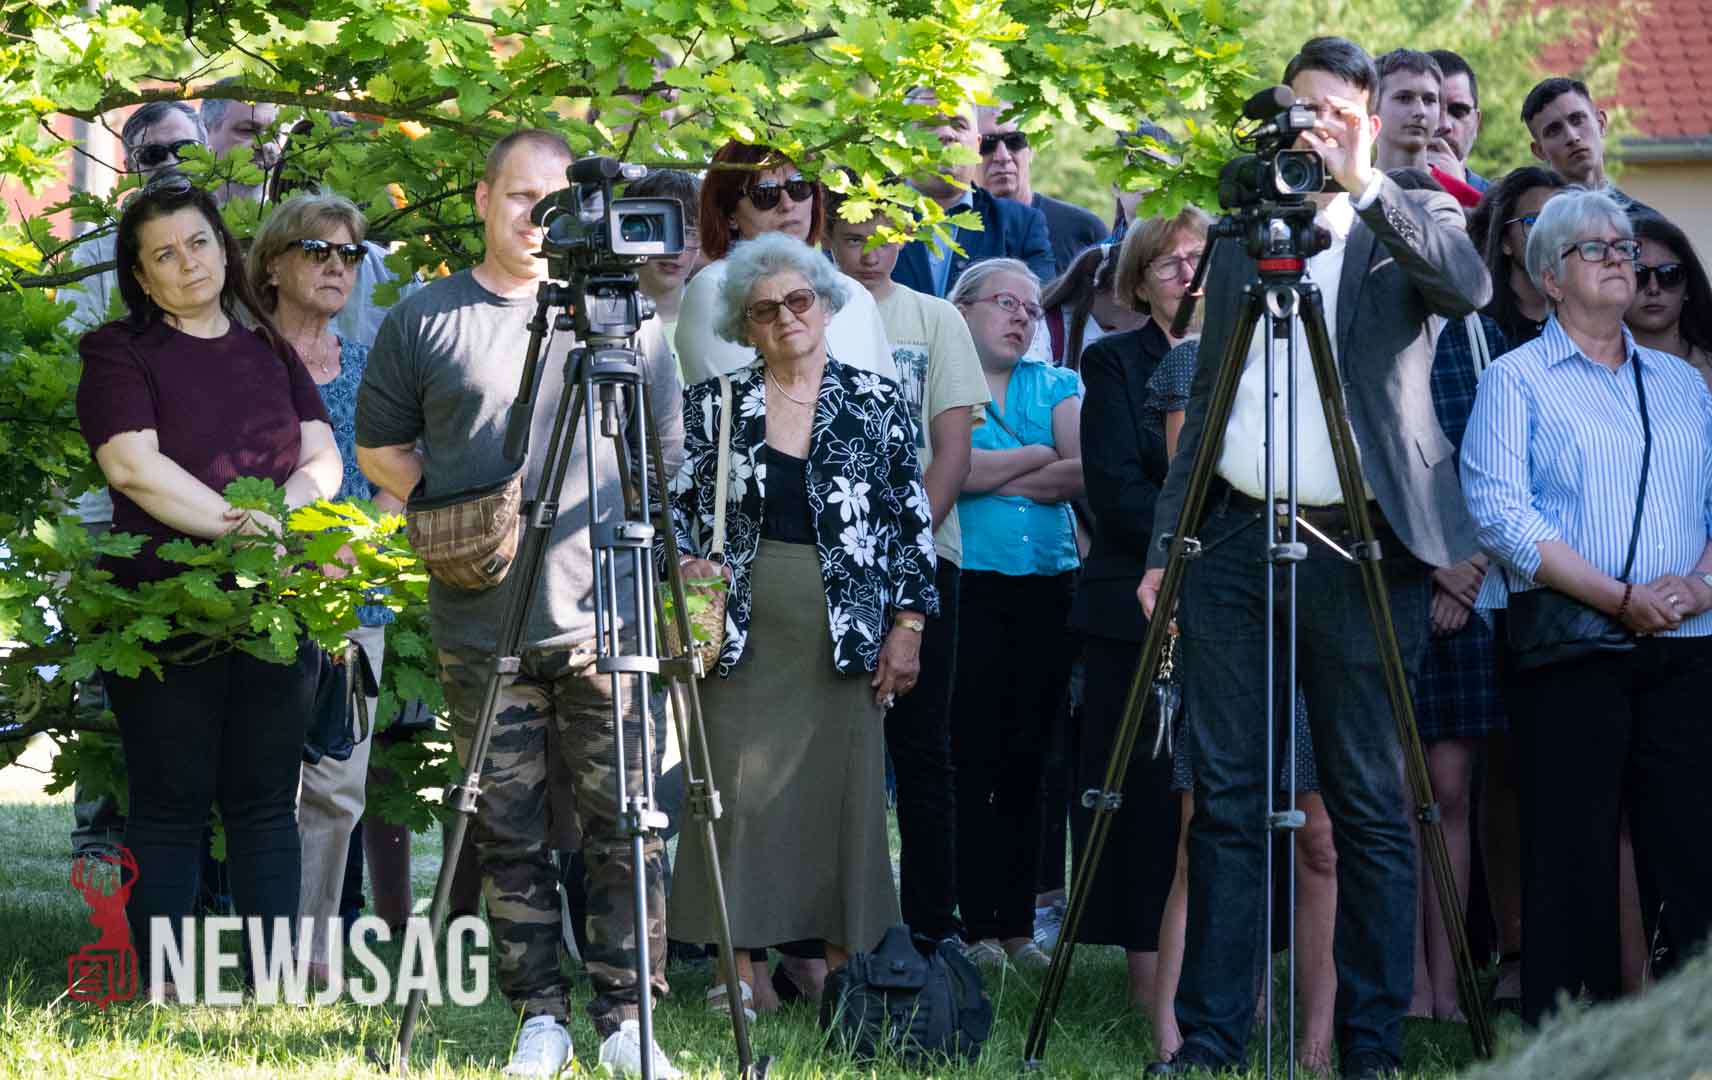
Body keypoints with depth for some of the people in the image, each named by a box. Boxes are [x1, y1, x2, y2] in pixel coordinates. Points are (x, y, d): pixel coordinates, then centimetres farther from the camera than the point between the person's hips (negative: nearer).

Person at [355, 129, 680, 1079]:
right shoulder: (423, 321, 8)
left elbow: (670, 456, 14)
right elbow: (379, 450, 13)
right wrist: (449, 511, 1)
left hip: (606, 615, 0)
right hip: (481, 622, 0)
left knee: (622, 826, -2)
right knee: (508, 831, 3)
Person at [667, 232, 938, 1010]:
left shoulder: (876, 402, 3)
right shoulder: (713, 406, 5)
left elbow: (913, 522, 5)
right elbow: (676, 508, 12)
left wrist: (908, 626, -1)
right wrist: (689, 562, -8)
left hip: (843, 636, 0)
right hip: (744, 634, 0)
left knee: (841, 792, 1)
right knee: (740, 792, -1)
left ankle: (842, 960, 9)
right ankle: (741, 967, 3)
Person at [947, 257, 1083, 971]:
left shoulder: (1057, 387, 16)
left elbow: (1086, 472, -1)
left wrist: (990, 476, -6)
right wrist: (1037, 457, -3)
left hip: (1048, 586, 4)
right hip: (966, 585, -4)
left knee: (1025, 761, 5)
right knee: (971, 759, -4)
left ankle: (1017, 924, 9)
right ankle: (975, 925, 0)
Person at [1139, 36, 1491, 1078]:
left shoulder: (1410, 222, 6)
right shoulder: (1239, 236, 16)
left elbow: (1469, 286, -17)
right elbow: (1203, 400, 17)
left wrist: (1365, 186, -23)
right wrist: (1165, 544, 11)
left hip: (1360, 549, -3)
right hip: (1237, 538, 3)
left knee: (1371, 805, -1)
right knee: (1228, 799, 3)